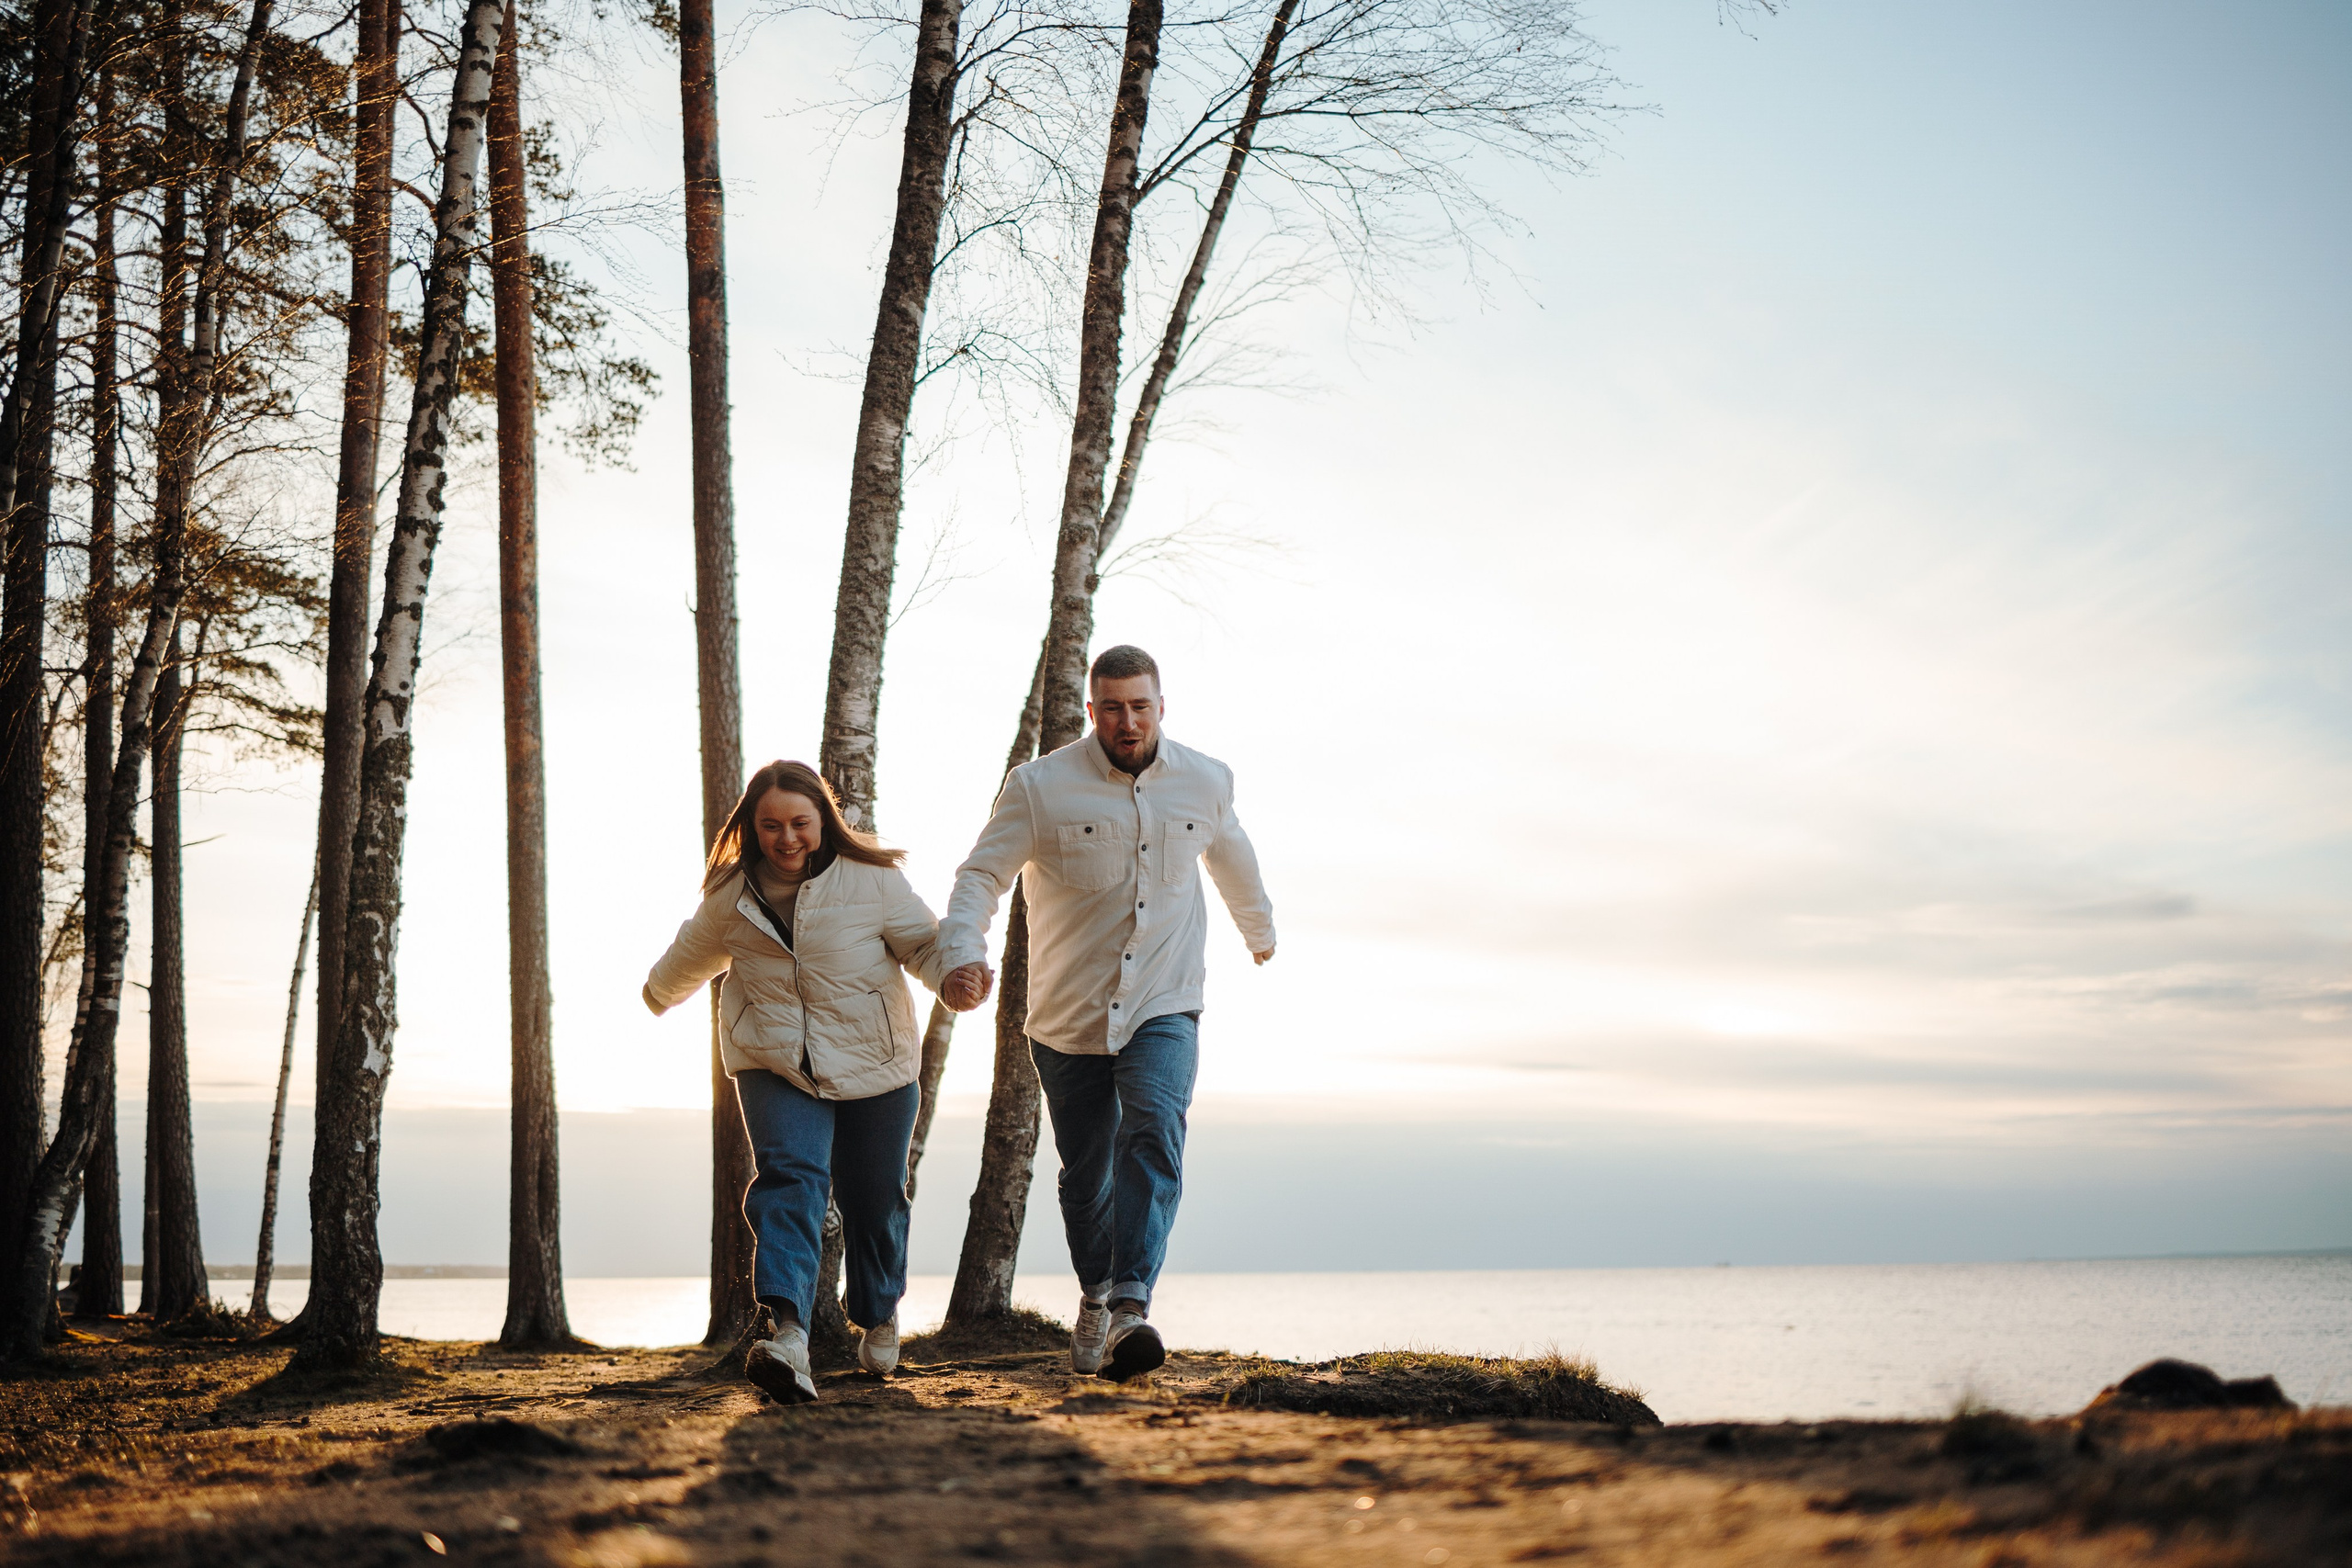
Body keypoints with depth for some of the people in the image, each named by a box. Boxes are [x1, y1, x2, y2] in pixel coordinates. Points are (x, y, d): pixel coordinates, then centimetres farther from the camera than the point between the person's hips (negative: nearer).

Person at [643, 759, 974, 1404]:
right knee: (790, 1179, -23)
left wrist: (957, 973, -29)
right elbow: (694, 953, 22)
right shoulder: (732, 894, 1)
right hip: (774, 1067, 0)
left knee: (873, 1200, 10)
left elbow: (924, 942, -6)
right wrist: (661, 993, 40)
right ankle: (789, 1335, -40)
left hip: (873, 1066, 0)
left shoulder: (872, 879, -8)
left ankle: (879, 1315, 40)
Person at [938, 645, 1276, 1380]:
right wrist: (962, 952, -28)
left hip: (1162, 1008, 0)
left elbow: (1232, 860, 24)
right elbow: (981, 875, -9)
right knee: (1085, 1169, 9)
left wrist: (1261, 932, 41)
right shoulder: (1040, 786, -6)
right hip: (1068, 1016, 0)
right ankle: (1095, 1298, 32)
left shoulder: (1206, 782, 4)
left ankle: (1130, 1305, -30)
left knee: (1153, 1136, -23)